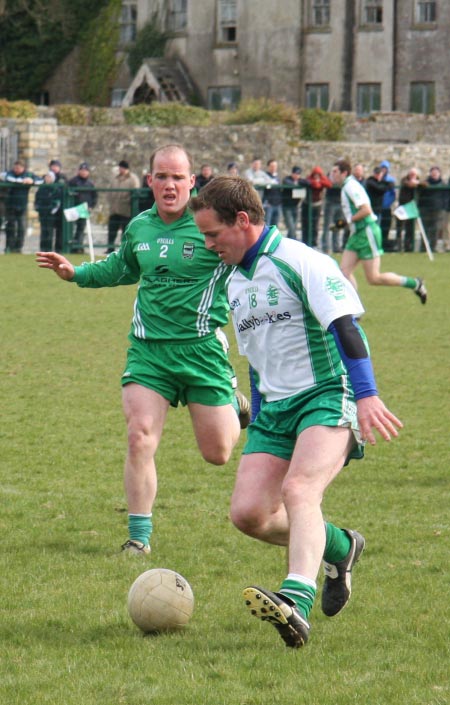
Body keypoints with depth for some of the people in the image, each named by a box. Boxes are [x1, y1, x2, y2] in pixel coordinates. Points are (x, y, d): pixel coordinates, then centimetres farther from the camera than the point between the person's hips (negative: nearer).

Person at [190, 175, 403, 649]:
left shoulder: (299, 262, -10)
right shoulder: (235, 284, 17)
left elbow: (345, 325, -18)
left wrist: (366, 395, -27)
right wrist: (256, 426, 28)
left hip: (327, 398, -8)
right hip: (274, 409, 8)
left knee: (298, 490, -31)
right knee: (248, 513, -7)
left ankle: (297, 602, -46)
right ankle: (337, 547, 19)